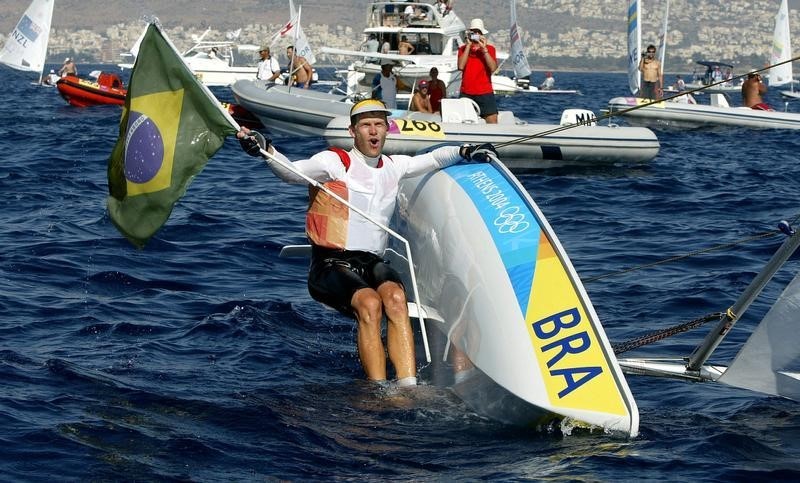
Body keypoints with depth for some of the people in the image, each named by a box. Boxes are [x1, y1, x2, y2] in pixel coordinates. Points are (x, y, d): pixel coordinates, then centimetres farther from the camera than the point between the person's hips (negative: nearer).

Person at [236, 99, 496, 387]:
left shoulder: (394, 167, 18)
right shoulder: (335, 161, 0)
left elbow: (433, 159, 27)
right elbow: (293, 172, -15)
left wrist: (464, 152, 7)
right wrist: (265, 150, -33)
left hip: (373, 264, 4)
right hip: (332, 264, -4)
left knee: (396, 297, -29)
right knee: (370, 303, -33)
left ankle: (409, 389, -39)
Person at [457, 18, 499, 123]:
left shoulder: (489, 48, 8)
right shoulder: (463, 49, 10)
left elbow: (493, 68, -7)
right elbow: (461, 66, -8)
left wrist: (484, 49, -11)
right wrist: (468, 46, -6)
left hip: (485, 92, -1)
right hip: (466, 93, 1)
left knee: (492, 122, -10)